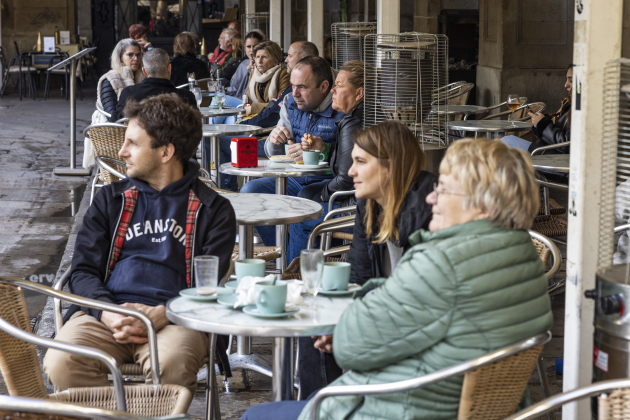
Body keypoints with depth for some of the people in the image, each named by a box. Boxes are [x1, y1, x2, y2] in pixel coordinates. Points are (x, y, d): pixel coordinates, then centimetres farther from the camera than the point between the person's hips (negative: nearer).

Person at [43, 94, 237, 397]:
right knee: (61, 362, -29)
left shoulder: (213, 210, 12)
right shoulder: (111, 199, 21)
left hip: (173, 319, -2)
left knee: (171, 364, -37)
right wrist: (107, 313, -9)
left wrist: (162, 314, -17)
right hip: (106, 312, 3)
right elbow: (83, 270, 13)